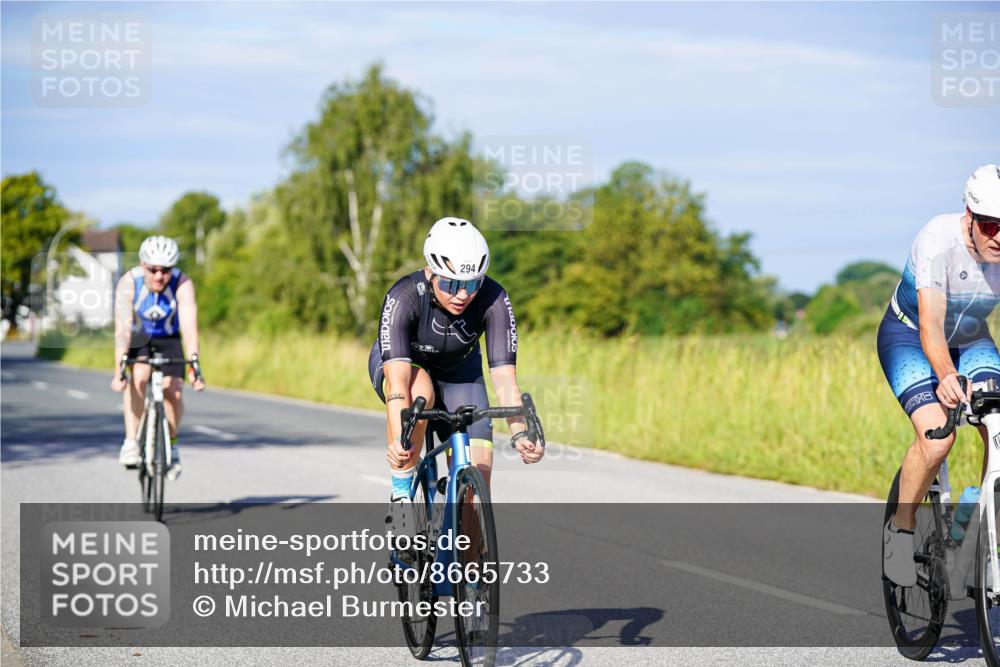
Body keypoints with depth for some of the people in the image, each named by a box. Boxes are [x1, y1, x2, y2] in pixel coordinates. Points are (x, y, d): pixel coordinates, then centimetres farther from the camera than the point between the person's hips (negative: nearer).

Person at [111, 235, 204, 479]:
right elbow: (122, 328, -36)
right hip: (137, 338, -1)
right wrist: (119, 370, -45)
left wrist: (195, 366, -48)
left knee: (173, 391, -16)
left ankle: (171, 444, 10)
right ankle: (131, 441, -25)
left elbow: (189, 327, -37)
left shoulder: (183, 285, -28)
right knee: (139, 375, -31)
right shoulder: (129, 283, -29)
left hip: (167, 340, 1)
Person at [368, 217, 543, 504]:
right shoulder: (404, 297, -36)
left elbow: (504, 378, -33)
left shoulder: (494, 300, -30)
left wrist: (520, 434, -50)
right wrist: (397, 440, -60)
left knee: (478, 474, -12)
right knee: (420, 394, -38)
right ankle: (401, 491, -18)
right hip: (400, 362, -2)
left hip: (458, 371, 2)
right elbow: (398, 378, -45)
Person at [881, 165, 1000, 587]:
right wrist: (947, 375, -58)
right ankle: (900, 529, -3)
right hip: (908, 337, -4)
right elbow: (931, 326, -39)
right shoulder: (939, 240, -31)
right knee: (936, 438, -27)